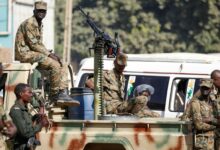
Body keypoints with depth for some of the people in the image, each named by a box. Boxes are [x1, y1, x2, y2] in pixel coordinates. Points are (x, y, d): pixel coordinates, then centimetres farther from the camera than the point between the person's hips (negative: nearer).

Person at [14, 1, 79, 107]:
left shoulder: (40, 25, 18)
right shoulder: (29, 23, -13)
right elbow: (33, 44, -18)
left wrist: (49, 54, 2)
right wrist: (49, 54, -16)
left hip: (35, 54, 10)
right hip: (25, 53, -10)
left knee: (63, 66, 0)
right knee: (55, 65, -24)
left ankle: (63, 94, -12)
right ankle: (54, 96, -15)